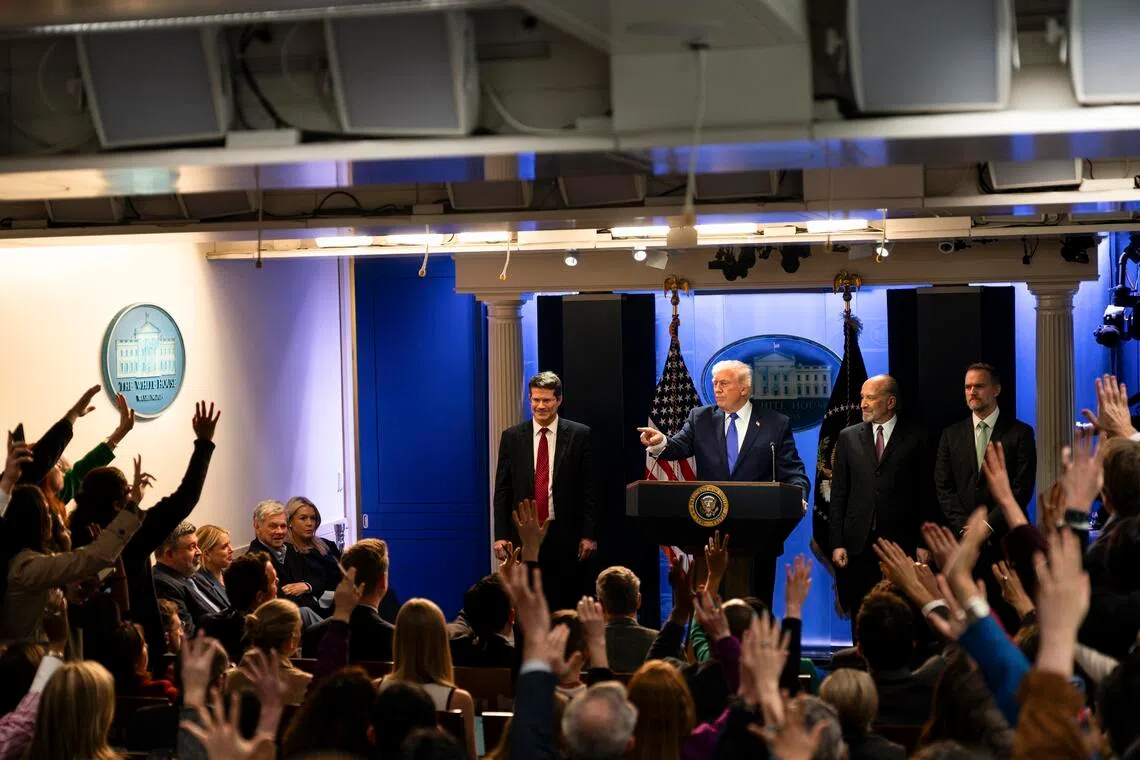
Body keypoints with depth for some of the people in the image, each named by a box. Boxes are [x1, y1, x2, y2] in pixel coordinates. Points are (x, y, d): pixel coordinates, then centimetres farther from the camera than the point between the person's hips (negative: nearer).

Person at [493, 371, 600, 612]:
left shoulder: (579, 435, 1)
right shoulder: (511, 437, 7)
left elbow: (591, 488, 1)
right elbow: (502, 490, 7)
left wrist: (589, 534, -4)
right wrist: (501, 535, 0)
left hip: (566, 535, -1)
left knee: (567, 606, 0)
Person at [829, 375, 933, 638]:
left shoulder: (915, 438, 3)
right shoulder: (848, 437, 10)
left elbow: (925, 495, 2)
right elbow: (838, 494, 8)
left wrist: (924, 542, -2)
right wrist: (837, 543, 1)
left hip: (901, 542, -2)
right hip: (858, 544, 2)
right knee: (860, 616, 3)